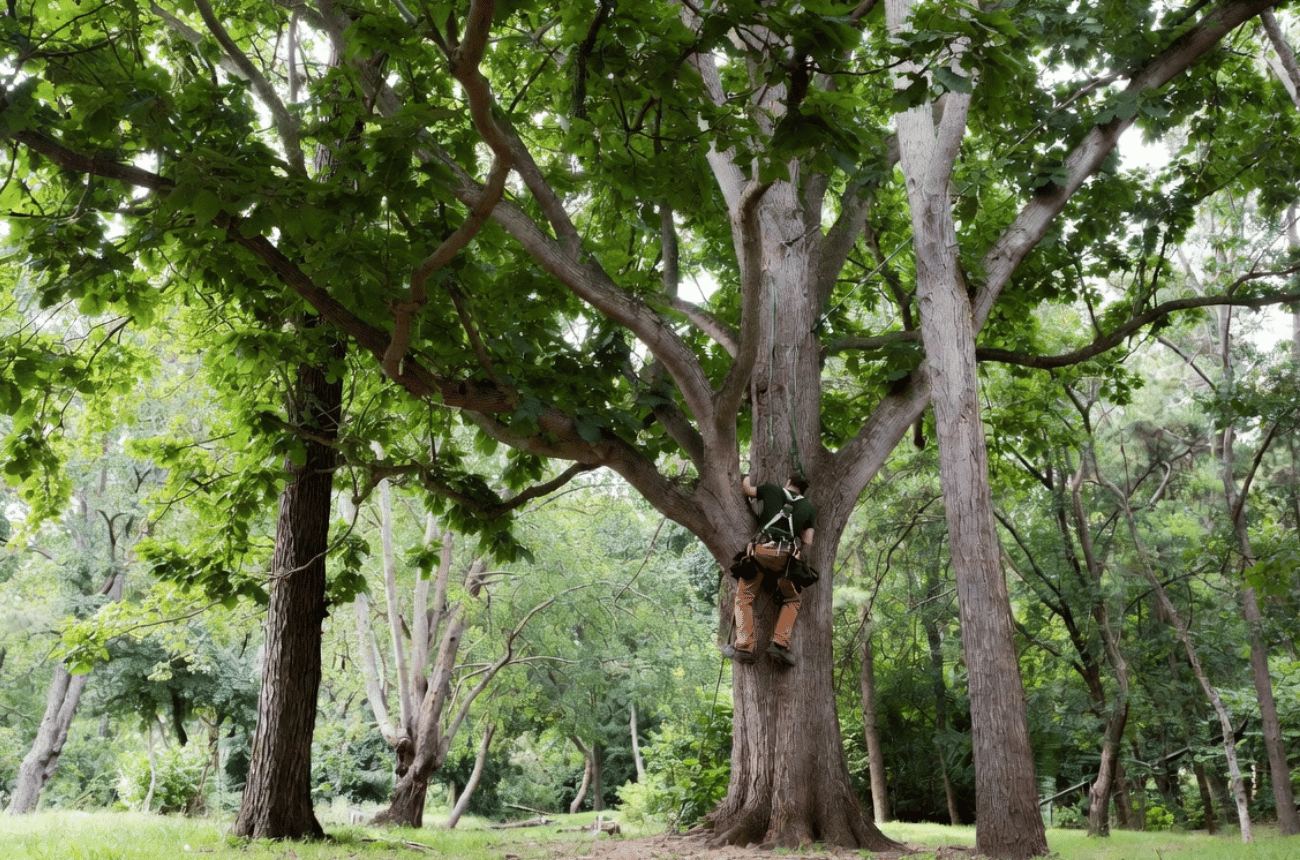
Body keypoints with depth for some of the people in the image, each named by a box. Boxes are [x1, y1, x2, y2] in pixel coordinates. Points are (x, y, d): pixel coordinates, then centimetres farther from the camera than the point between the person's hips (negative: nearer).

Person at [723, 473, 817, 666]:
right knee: (793, 599, 21)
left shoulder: (773, 490, 20)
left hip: (761, 549, -1)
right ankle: (780, 643, 1)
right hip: (787, 555, 1)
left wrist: (746, 478, 58)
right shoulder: (809, 509, 21)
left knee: (744, 598, 12)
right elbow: (808, 542, 15)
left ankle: (744, 646, -3)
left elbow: (748, 490, 36)